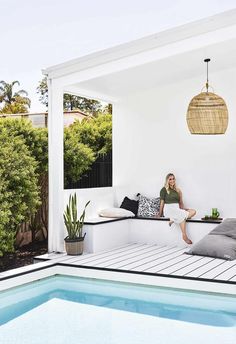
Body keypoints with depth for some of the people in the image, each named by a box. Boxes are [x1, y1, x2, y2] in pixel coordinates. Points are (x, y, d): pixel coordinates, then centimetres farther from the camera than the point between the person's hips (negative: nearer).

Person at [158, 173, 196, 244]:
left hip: (177, 209, 6)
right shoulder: (164, 189, 4)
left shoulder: (177, 190, 21)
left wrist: (184, 209, 5)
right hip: (169, 209, -6)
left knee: (193, 211, -20)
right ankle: (184, 236, -29)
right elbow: (162, 202, 0)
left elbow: (180, 202, 20)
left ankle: (174, 220, -27)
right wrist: (160, 215, -2)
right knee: (182, 215, -33)